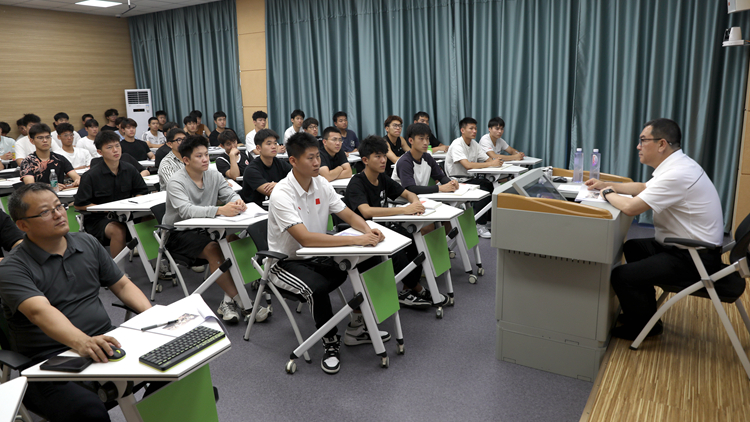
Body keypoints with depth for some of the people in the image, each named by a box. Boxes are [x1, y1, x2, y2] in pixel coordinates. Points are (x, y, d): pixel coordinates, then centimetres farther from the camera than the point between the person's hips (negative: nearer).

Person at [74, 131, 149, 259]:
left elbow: (142, 192, 17)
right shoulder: (91, 176, -8)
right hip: (98, 219, -4)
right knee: (118, 230, -37)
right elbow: (79, 205, -6)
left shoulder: (129, 169, 5)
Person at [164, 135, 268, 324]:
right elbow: (186, 211, -30)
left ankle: (228, 301, -21)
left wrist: (238, 202, -30)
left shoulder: (214, 176, 6)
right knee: (213, 249, -31)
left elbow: (230, 194, -3)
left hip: (203, 230, 5)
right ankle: (242, 303, -26)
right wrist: (219, 210, -43)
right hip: (178, 234, -5)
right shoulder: (176, 182, -13)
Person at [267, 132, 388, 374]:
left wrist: (367, 230, -21)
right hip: (286, 263, -6)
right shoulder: (282, 195, -24)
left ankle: (356, 329, 9)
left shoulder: (321, 184, -2)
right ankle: (331, 344, -9)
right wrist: (356, 240, -38)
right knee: (317, 287, -35)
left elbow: (348, 215, 3)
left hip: (317, 256, 7)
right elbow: (305, 238, -34)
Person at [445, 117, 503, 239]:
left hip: (469, 179, 8)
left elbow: (487, 159, 6)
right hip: (457, 181, -8)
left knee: (493, 186, -13)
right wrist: (491, 164, -32)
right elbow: (467, 165, -30)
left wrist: (496, 161, -18)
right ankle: (479, 226, -17)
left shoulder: (474, 144, 11)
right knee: (484, 191, -27)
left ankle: (490, 219, -2)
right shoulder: (457, 145, -17)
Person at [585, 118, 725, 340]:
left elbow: (630, 207, -29)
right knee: (632, 247, 26)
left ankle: (644, 327, 11)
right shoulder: (677, 165, 8)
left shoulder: (677, 174, -25)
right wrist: (606, 185, 15)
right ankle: (643, 311, 33)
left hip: (694, 259, -11)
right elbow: (644, 187, 24)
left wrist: (608, 194, -9)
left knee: (621, 276, -16)